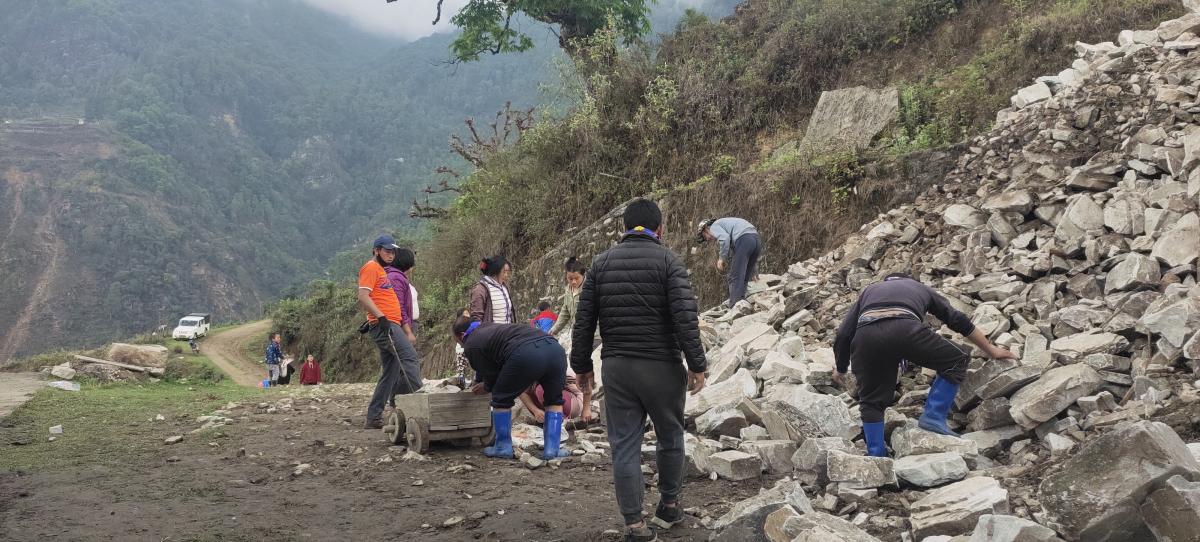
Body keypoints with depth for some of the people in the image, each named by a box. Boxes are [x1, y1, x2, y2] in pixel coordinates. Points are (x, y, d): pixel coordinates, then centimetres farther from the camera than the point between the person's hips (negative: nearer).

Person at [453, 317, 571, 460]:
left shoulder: (471, 345, 16)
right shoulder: (491, 328, 39)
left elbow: (491, 377, 17)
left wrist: (486, 388, 37)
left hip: (526, 356, -7)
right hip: (555, 347, 7)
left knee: (501, 399, 17)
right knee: (555, 401, 25)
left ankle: (503, 448, 24)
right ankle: (552, 450, 20)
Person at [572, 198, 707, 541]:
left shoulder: (601, 263, 6)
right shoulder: (668, 261, -5)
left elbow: (584, 320, 5)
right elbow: (685, 318, -13)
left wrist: (582, 366, 13)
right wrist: (697, 365, -7)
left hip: (616, 368, 3)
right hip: (661, 367, -2)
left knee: (625, 445, 5)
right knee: (670, 437, 17)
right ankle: (669, 506, 31)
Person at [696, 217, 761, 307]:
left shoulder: (714, 226, 11)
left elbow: (725, 238, -13)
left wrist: (721, 258, -7)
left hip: (744, 240, -9)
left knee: (735, 277, -8)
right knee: (743, 278, 12)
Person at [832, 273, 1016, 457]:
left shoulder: (868, 291, 39)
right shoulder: (920, 288, 39)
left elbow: (843, 334, 28)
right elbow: (959, 321, 40)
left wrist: (840, 369, 41)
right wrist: (991, 350, 50)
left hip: (865, 336, 2)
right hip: (906, 330, -2)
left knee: (871, 402, 21)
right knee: (957, 361, 20)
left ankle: (876, 456, 18)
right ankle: (934, 417, 13)